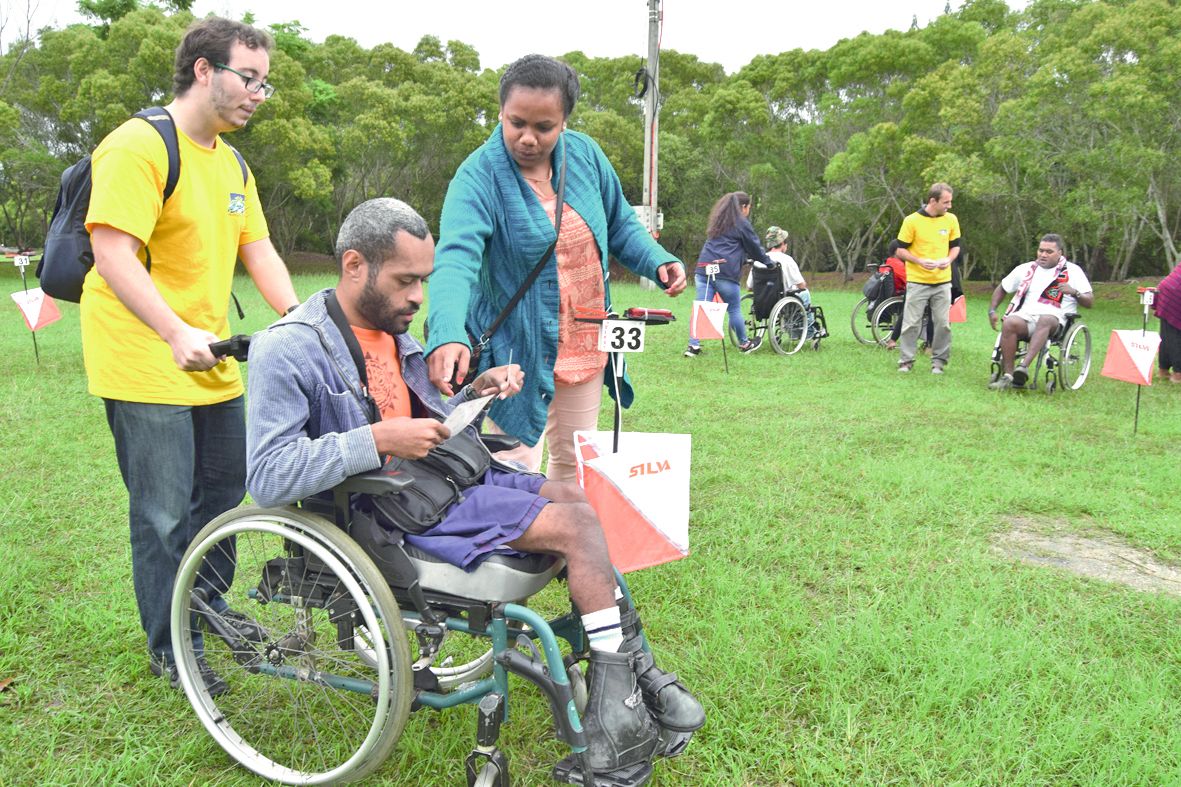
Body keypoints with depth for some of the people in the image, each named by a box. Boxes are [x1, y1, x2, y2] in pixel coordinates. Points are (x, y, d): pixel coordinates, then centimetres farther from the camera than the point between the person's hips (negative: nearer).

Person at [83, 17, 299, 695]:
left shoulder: (232, 163, 13)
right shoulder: (139, 145, -15)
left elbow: (260, 252, 9)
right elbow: (114, 255, -23)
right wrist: (177, 334, -35)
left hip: (212, 362, 8)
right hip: (146, 366, -8)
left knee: (226, 486, 17)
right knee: (165, 513, 0)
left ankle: (207, 602, 39)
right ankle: (169, 646, 18)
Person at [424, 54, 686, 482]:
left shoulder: (585, 154, -3)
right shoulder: (478, 177, -19)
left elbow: (619, 223, 11)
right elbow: (455, 257, -35)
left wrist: (657, 260, -8)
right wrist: (447, 333, -52)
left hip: (585, 347, 5)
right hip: (517, 350, -5)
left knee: (574, 459, 19)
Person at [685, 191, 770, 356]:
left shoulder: (718, 221, 23)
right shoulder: (741, 223, 1)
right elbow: (754, 247, 8)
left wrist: (744, 259, 43)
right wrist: (768, 261, 24)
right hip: (725, 273, -6)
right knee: (734, 310, 7)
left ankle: (694, 345, -8)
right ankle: (744, 344, 21)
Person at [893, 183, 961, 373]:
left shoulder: (951, 220, 2)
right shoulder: (912, 220, -9)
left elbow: (955, 245, 13)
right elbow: (900, 251, -5)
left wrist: (948, 259, -8)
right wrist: (920, 261, -19)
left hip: (942, 281, 3)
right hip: (917, 281, -3)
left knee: (943, 323, 4)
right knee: (911, 323, 0)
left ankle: (938, 361, 16)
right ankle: (906, 361, 10)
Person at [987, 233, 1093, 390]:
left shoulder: (1073, 271, 13)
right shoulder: (1026, 269, 21)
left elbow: (1089, 302, 9)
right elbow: (1001, 289, 30)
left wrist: (1074, 292, -12)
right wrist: (992, 311, 15)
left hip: (1053, 318, -2)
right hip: (1025, 316, 2)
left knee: (1045, 320, -40)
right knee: (1009, 323, -34)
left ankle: (1024, 366, -54)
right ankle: (1007, 375, -36)